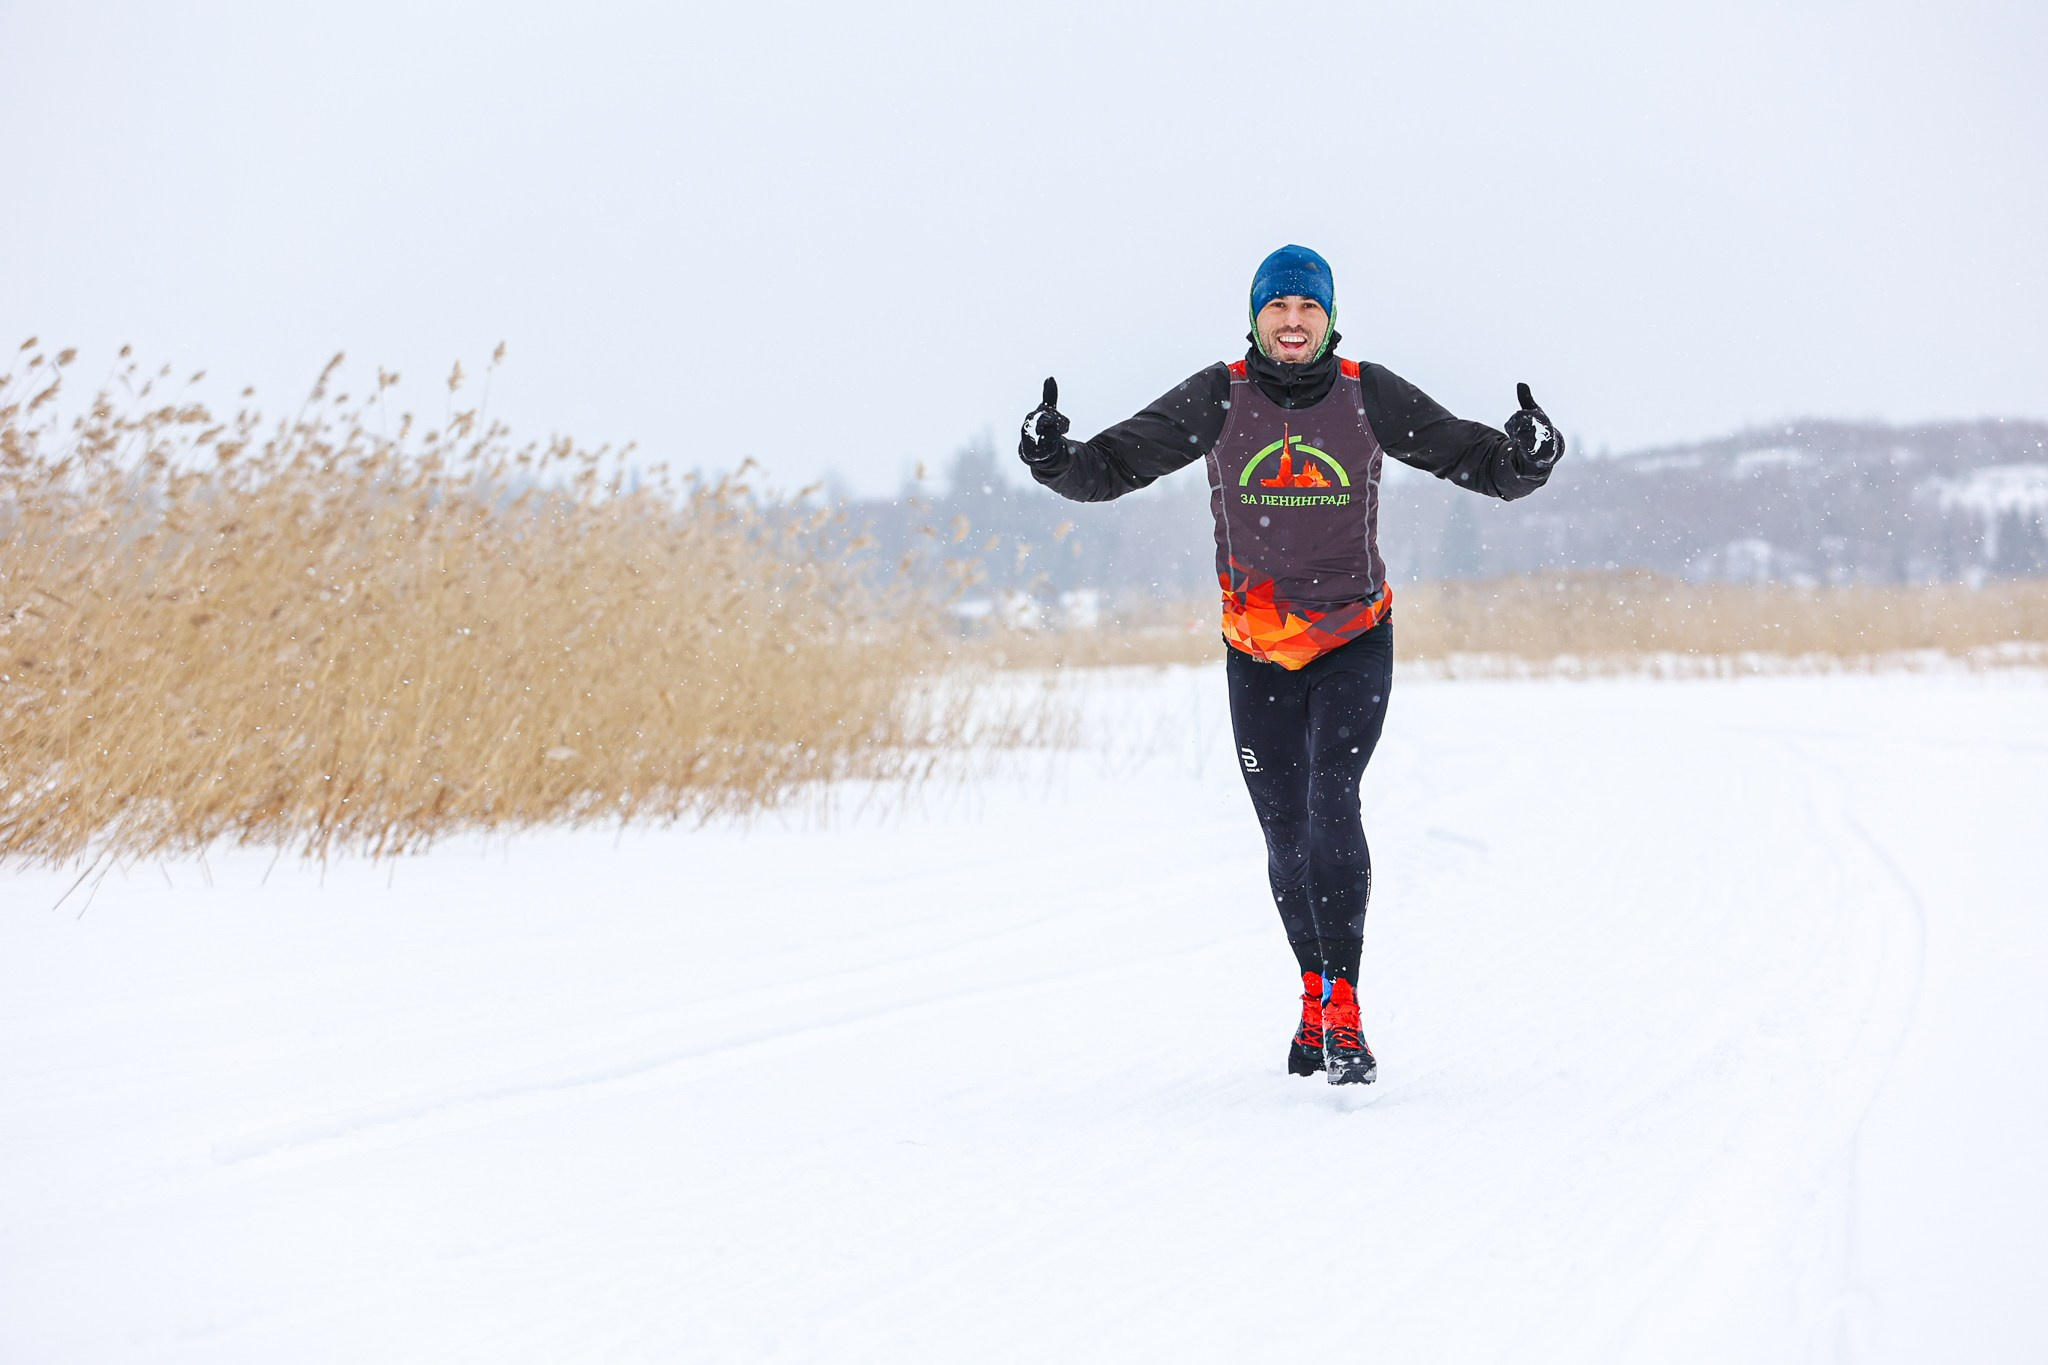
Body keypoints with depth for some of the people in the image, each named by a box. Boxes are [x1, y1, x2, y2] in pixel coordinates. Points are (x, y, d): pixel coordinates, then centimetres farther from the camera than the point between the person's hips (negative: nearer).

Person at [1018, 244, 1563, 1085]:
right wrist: (1058, 461, -26)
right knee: (1286, 834, 7)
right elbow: (1115, 465, -6)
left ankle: (1342, 1012, -21)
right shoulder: (1218, 399, -5)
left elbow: (1479, 463, -4)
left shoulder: (1371, 398, -6)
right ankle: (1317, 997, 28)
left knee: (1331, 802, -20)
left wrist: (1525, 460, -26)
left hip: (1354, 644, -2)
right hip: (1258, 653, 2)